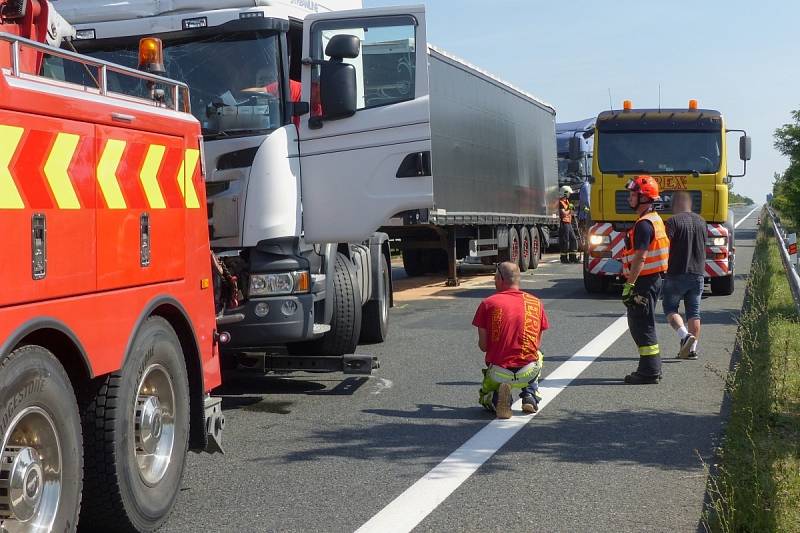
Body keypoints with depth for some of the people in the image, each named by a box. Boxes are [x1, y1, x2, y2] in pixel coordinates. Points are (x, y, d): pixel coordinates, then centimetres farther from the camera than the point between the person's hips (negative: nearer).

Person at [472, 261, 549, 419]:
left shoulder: (488, 304, -5)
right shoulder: (536, 303, 4)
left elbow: (483, 346, -3)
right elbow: (537, 343, 11)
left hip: (498, 373, -2)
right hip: (528, 373, 2)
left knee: (486, 398, 31)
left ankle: (497, 398, -7)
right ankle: (529, 396, 13)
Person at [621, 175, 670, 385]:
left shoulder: (644, 224, -18)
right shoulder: (655, 219, 16)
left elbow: (640, 258, -24)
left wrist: (629, 284, -24)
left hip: (644, 281, -11)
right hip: (653, 279, 11)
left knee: (642, 326, -5)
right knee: (642, 325, 17)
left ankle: (649, 372, -2)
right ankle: (652, 369, 23)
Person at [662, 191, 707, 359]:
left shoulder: (673, 221, -10)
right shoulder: (701, 221, 10)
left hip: (677, 273, -5)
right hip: (698, 273, 5)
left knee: (670, 308, 6)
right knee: (694, 312, 9)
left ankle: (685, 335, -15)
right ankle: (692, 348, 8)